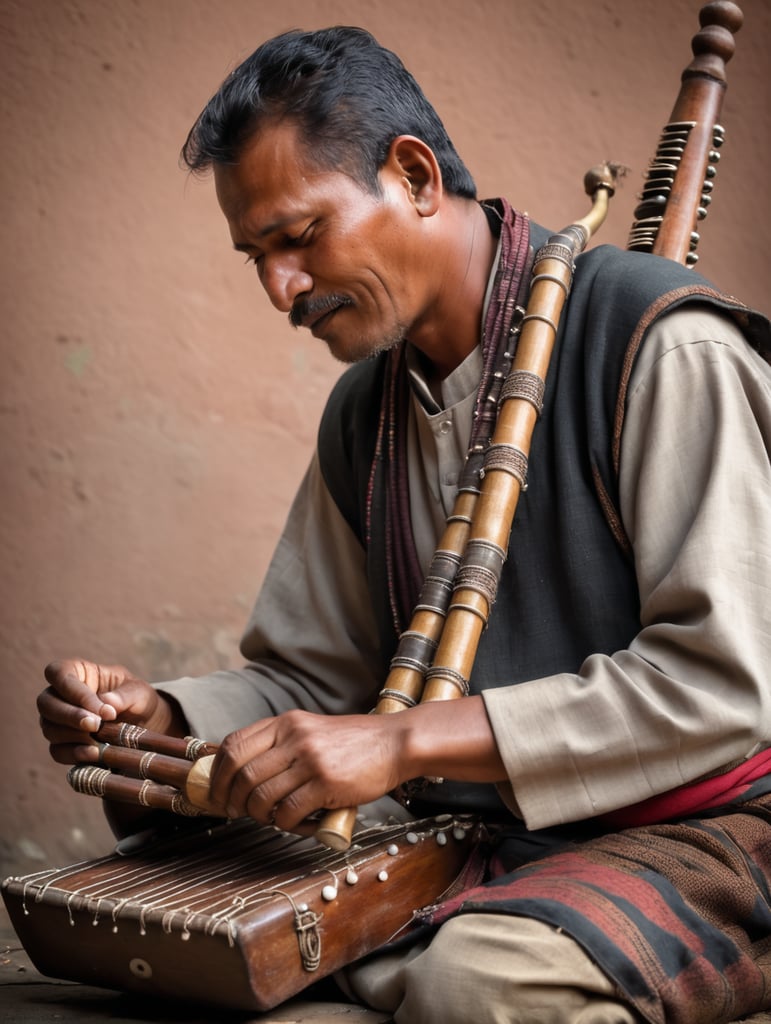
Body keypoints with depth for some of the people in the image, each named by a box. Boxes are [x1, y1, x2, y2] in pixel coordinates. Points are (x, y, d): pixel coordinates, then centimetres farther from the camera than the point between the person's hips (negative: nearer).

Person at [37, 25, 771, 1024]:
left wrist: (407, 739, -26)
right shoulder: (363, 413, 10)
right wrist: (157, 715, -5)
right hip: (473, 843, 6)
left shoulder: (661, 346, -14)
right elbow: (311, 679, 16)